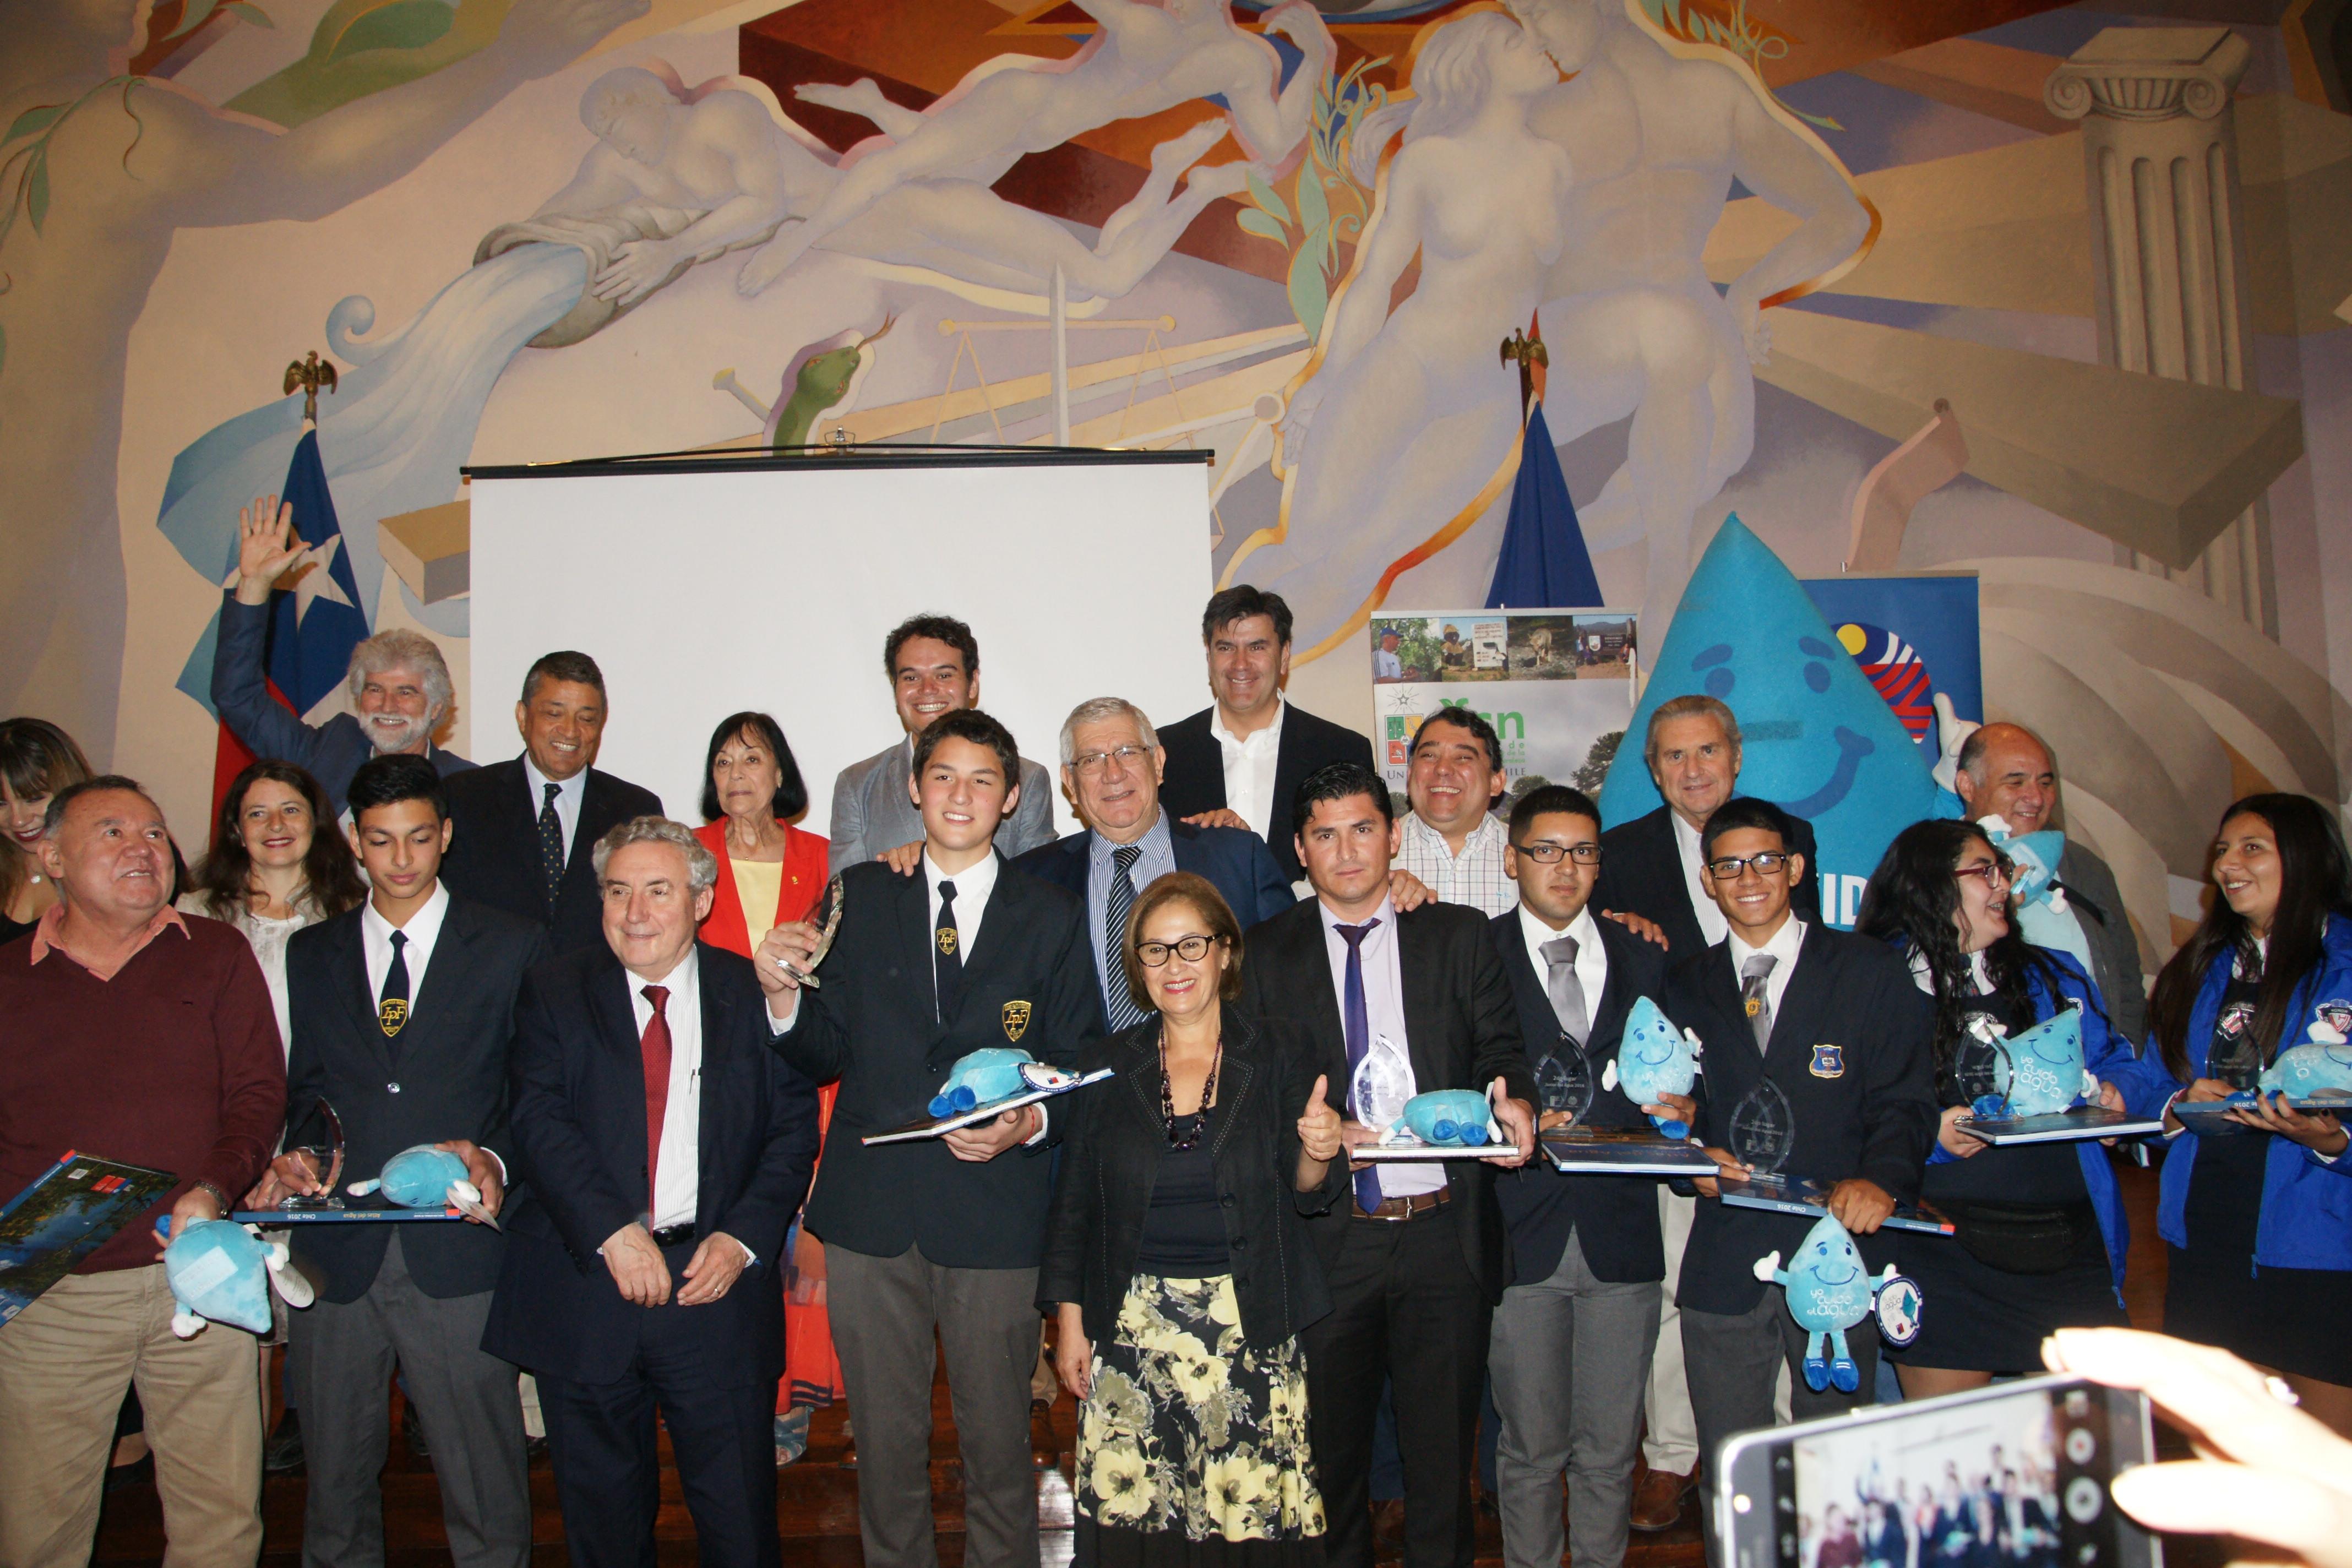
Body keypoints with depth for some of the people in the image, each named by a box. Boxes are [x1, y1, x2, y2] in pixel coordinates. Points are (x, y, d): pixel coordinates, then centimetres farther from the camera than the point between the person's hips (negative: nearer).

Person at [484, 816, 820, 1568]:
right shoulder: (553, 991, 4)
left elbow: (795, 1125, 2)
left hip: (716, 1283, 0)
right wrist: (612, 1231, -18)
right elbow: (538, 1120, -7)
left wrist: (743, 1237, -12)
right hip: (584, 1286, 1)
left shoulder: (754, 993, 4)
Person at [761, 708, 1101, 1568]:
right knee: (885, 1437, 14)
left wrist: (1031, 1124, -16)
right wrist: (784, 995, -15)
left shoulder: (1053, 918, 3)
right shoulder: (861, 896, 6)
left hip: (996, 1214, -1)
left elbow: (1078, 1069, 2)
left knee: (998, 1440, 11)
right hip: (871, 1209, 1)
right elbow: (828, 1054, 4)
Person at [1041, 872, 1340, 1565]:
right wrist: (1070, 1322, 6)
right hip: (1132, 1330, 1)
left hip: (1249, 1329, -1)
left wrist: (1318, 1155, -19)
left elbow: (1306, 1191, 3)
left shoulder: (1281, 1053, 3)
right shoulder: (1108, 1065, 7)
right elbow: (1073, 1202, 10)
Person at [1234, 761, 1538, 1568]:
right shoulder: (1269, 952, 5)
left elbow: (1499, 1047, 3)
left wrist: (1513, 1100, -19)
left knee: (1443, 1449, 11)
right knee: (1330, 1449, 13)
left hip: (1445, 1229, 0)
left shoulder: (1460, 936, 7)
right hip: (1328, 1236, 0)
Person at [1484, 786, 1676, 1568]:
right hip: (1523, 1233, -2)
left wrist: (1676, 1113, -8)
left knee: (1610, 1447, 10)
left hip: (1621, 1233, 3)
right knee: (1531, 1445, 8)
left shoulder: (1644, 960, 13)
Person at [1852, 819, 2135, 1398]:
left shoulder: (2054, 976, 14)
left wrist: (2112, 1098, -2)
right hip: (1945, 1254, -4)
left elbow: (2112, 1061, 19)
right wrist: (1928, 1134, -21)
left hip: (2071, 1255, 4)